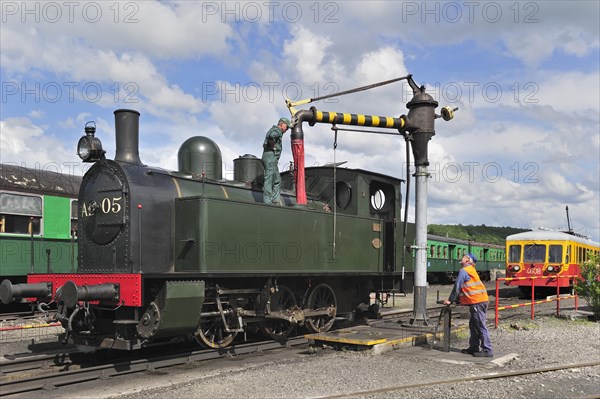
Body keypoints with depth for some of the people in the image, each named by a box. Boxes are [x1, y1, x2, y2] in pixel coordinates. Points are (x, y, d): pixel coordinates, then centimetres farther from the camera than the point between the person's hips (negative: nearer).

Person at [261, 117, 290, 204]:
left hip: (272, 159, 10)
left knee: (277, 181, 12)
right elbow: (272, 136, -31)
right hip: (271, 156, -10)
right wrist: (272, 145, -16)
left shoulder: (276, 131, 25)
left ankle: (274, 201, 8)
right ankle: (267, 202, -15)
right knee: (269, 180, -12)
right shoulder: (277, 130, -6)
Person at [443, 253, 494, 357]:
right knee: (473, 325, 15)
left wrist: (450, 300, 0)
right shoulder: (471, 270, 20)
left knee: (481, 326, -8)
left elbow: (457, 287, -8)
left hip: (477, 302, -10)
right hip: (481, 300, 10)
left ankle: (488, 350, -7)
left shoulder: (463, 271, -9)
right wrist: (461, 299, 27)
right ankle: (474, 347, 21)